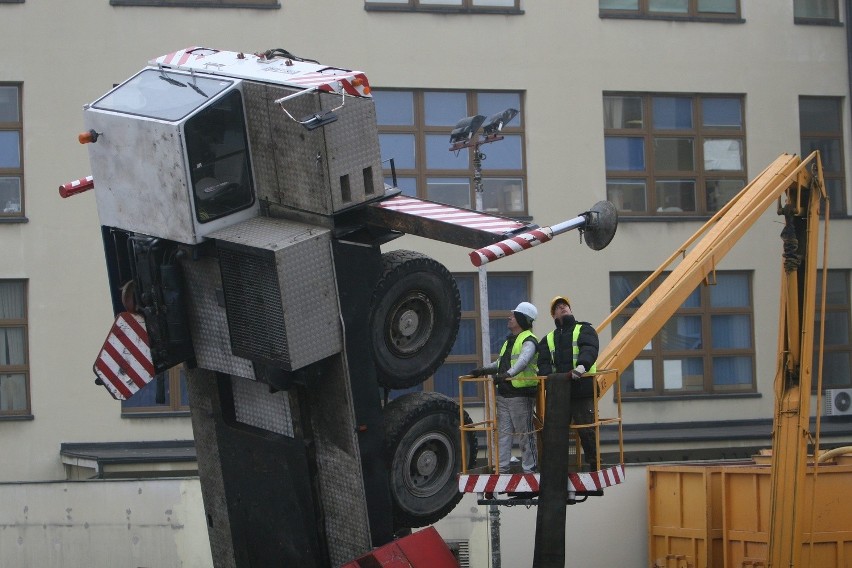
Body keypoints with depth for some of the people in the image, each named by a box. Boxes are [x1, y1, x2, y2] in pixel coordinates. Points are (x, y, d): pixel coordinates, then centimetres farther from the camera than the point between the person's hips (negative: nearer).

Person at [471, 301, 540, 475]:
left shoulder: (529, 341, -9)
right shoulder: (509, 340, 22)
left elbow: (523, 360, -28)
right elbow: (501, 363, 28)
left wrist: (508, 374, -43)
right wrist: (484, 370, 14)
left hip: (521, 395, -9)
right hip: (503, 394, 9)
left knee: (525, 434, -3)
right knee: (503, 433, 8)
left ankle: (529, 468, 2)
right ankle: (502, 467, 11)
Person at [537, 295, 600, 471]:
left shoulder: (584, 330, 9)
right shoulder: (548, 339, 23)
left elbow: (589, 349, -11)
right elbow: (543, 362, 10)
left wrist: (582, 365, -33)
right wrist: (547, 376, -14)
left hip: (582, 389, -4)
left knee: (586, 430, -6)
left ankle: (594, 464, 3)